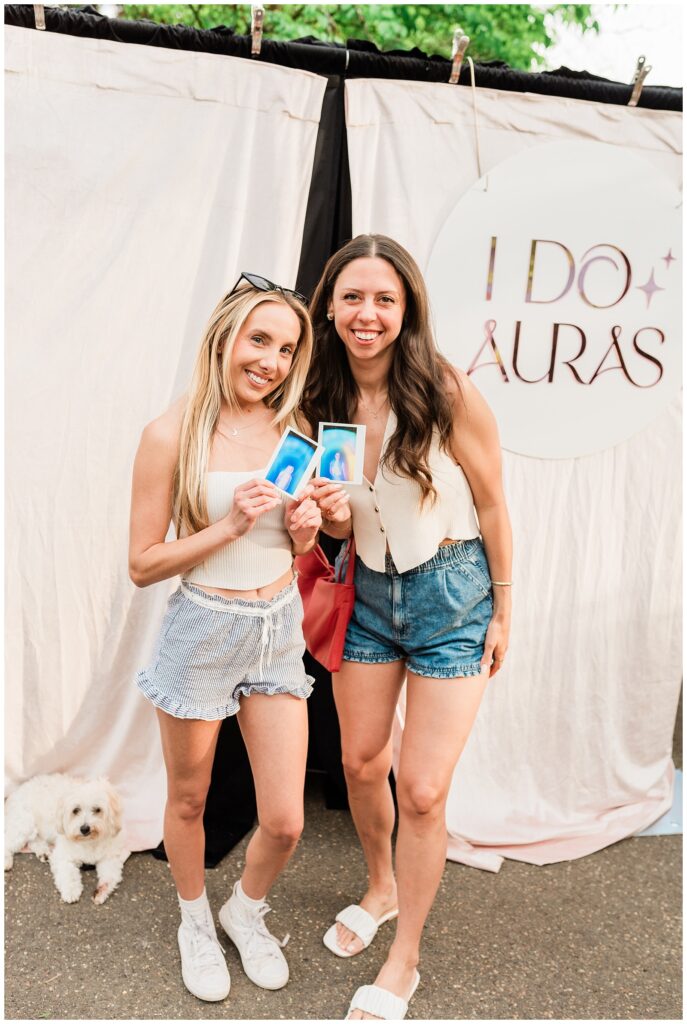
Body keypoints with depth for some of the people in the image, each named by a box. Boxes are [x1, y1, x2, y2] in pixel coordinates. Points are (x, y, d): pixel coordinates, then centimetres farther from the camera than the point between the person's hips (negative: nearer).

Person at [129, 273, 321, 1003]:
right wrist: (228, 527, -22)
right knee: (188, 803, 19)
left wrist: (305, 532, -9)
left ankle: (247, 912, 42)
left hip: (279, 630, 4)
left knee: (284, 821, 8)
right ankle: (195, 922, 49)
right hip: (202, 632, -3)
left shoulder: (291, 430, 0)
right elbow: (142, 565, -12)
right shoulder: (173, 435, -14)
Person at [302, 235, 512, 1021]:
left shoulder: (448, 392, -19)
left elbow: (491, 504, -9)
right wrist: (331, 512, -18)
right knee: (361, 763, 17)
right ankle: (381, 889, 48)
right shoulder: (323, 400, -4)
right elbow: (341, 530, 6)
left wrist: (502, 610, -4)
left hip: (450, 597, -4)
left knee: (421, 791, 0)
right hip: (369, 593, 5)